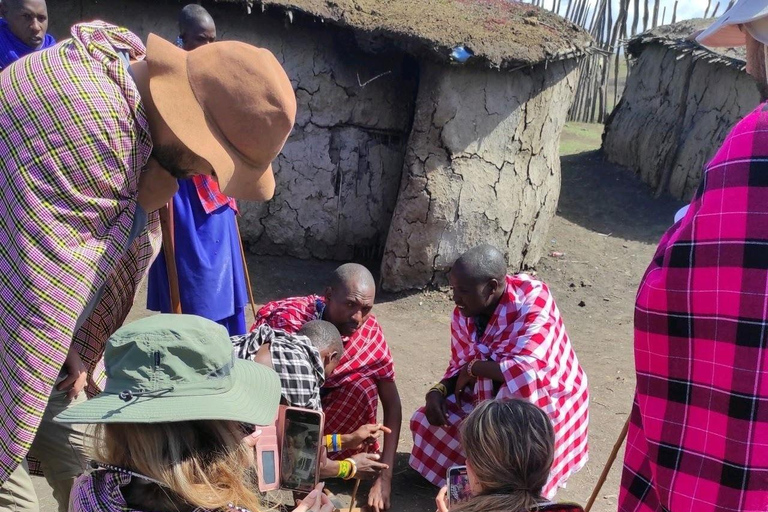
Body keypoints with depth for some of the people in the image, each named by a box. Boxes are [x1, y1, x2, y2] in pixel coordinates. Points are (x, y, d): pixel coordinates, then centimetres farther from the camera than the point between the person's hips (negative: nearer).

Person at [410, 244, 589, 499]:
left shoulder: (533, 301, -30)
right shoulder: (464, 314, -11)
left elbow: (526, 371, -43)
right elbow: (461, 368, 1)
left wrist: (474, 368, -27)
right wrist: (439, 390, -20)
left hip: (545, 403, -6)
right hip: (491, 399, 6)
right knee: (425, 422, -4)